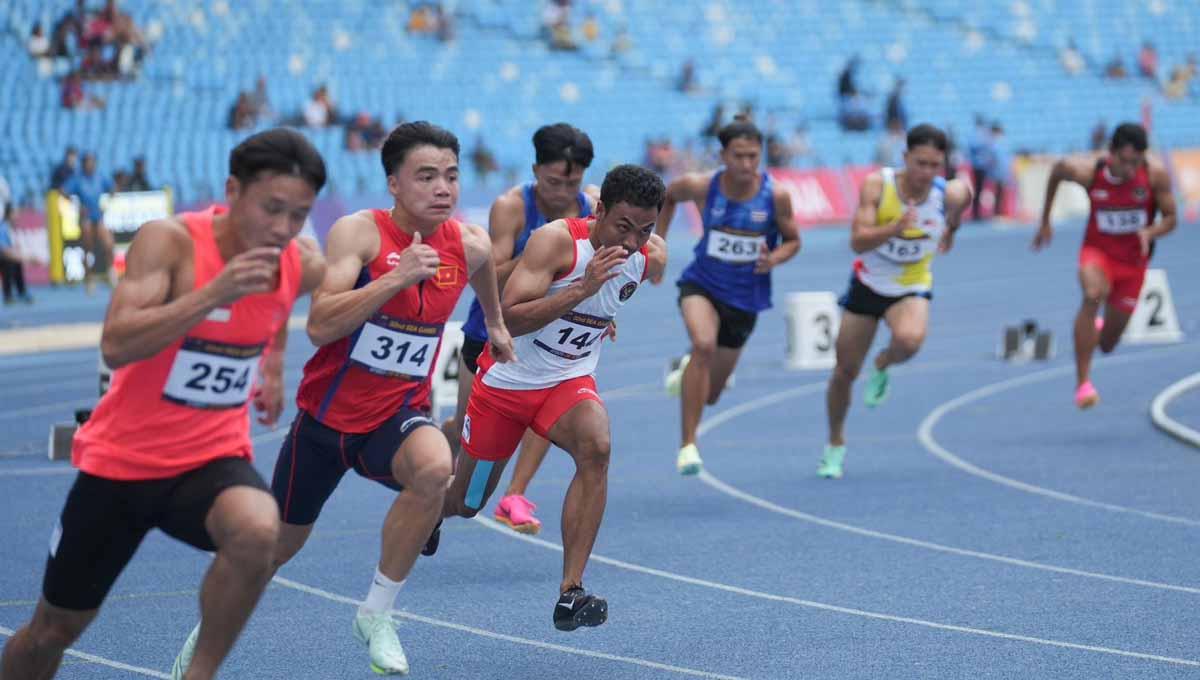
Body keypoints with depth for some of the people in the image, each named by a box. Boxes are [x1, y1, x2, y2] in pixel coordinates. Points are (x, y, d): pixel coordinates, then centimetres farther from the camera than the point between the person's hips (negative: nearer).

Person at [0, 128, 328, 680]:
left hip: (212, 460, 2)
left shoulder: (304, 266, -6)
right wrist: (215, 293, -39)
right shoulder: (170, 241, -20)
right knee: (54, 629, 10)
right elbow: (115, 347, -33)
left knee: (256, 531, -34)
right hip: (121, 461, -2)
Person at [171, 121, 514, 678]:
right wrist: (396, 277, -35)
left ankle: (377, 613, -16)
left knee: (434, 468, -34)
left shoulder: (470, 245, -5)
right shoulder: (358, 232, -18)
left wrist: (495, 323, 37)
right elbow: (320, 326, -29)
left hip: (397, 414, 2)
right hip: (328, 416, -2)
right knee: (279, 544, 13)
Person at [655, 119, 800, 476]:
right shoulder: (700, 186, -15)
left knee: (710, 395, 11)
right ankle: (688, 445, -26)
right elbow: (668, 195, 8)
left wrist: (774, 258, -21)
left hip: (745, 297, 2)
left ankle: (686, 370, 51)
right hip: (701, 285, -2)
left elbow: (792, 240, 0)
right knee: (704, 344, -35)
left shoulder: (776, 196, -15)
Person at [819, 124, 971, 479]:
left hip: (912, 289, 0)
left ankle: (882, 367, 3)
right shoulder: (877, 184, -22)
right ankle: (835, 444, 34)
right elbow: (858, 241, -29)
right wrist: (895, 227, -45)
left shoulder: (950, 194, -19)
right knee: (844, 371, 7)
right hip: (868, 284, 0)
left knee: (909, 340, -35)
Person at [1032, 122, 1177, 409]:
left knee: (1107, 344, 10)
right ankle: (1082, 383, -33)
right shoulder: (1087, 171, -19)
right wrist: (1045, 221, 10)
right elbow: (1057, 170, 3)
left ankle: (1102, 329, 53)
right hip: (1098, 251, -2)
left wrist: (1150, 232, -32)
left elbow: (1170, 219, -9)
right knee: (1093, 294, -37)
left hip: (1133, 259, 2)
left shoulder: (1156, 174, -20)